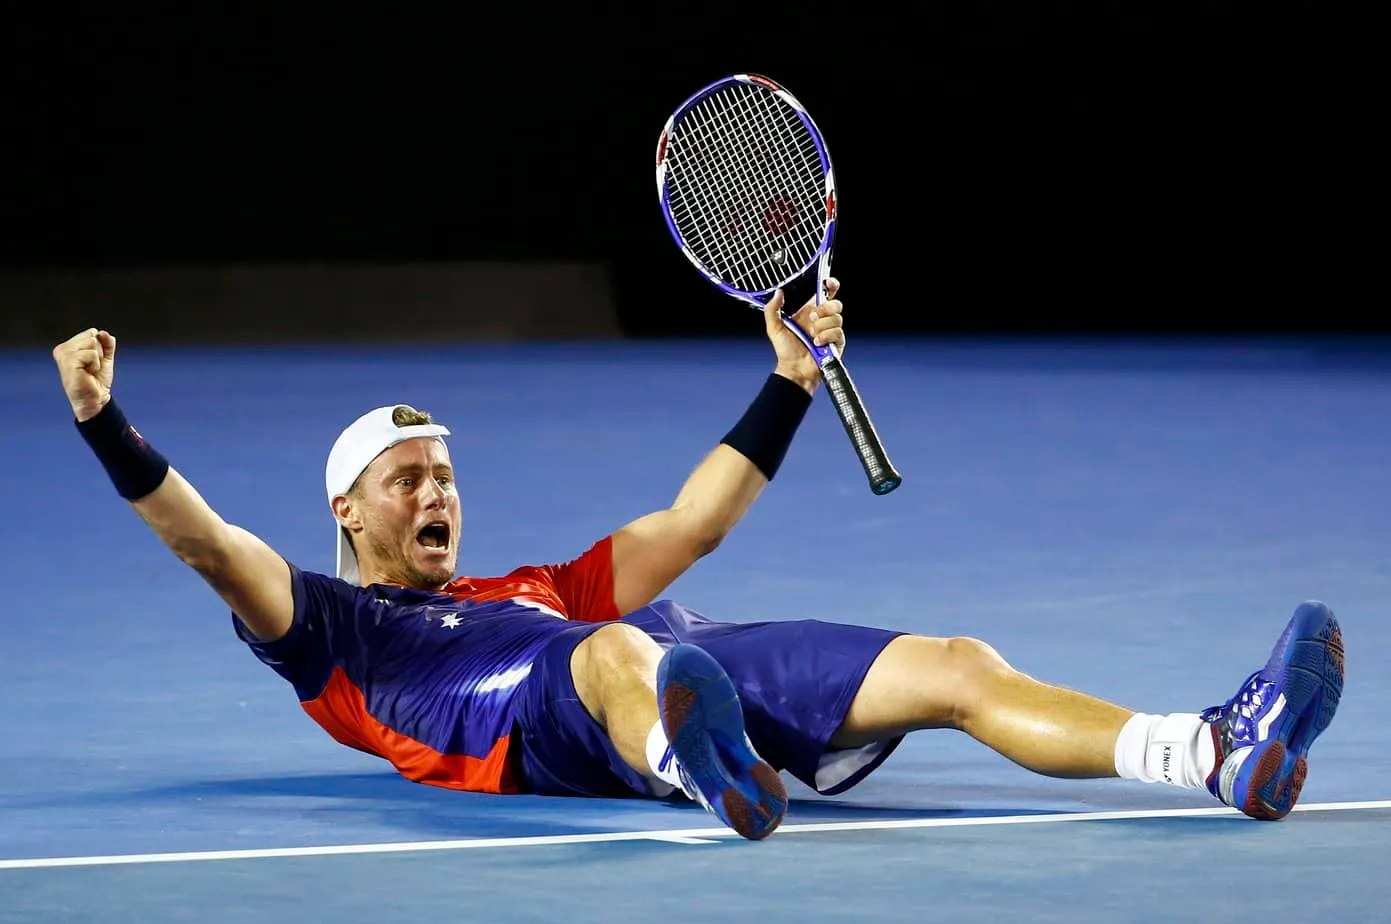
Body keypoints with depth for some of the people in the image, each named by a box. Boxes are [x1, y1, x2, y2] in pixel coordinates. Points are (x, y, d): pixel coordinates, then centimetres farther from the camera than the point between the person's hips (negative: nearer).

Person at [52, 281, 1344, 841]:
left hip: (715, 668, 7)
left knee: (960, 667, -16)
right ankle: (710, 775, -82)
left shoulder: (529, 591, 44)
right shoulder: (332, 622, 27)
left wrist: (790, 380, 44)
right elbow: (212, 544, 12)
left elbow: (690, 523, 47)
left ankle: (1227, 754, -35)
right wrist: (105, 425, 1)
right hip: (540, 727, -7)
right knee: (616, 651, -46)